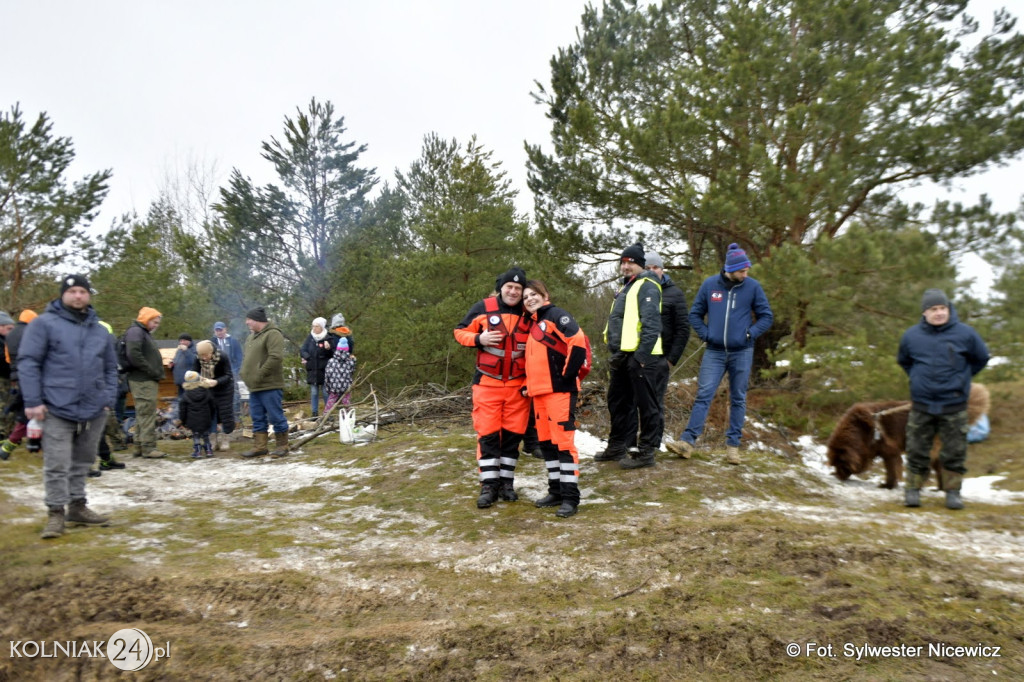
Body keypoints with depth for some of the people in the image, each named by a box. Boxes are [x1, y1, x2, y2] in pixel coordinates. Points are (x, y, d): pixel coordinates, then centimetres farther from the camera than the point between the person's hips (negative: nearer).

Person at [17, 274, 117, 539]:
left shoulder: (100, 330, 14)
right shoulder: (44, 323, -2)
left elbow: (110, 368, 19)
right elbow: (28, 362, -6)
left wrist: (110, 399, 8)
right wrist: (33, 401, -12)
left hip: (94, 409, 5)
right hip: (58, 408, -5)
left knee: (82, 462, 16)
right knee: (57, 464, -3)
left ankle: (77, 506, 28)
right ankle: (56, 513, 7)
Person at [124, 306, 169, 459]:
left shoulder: (145, 333, 23)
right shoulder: (135, 331, -9)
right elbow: (134, 355, -22)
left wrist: (156, 375, 14)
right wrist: (152, 371, -17)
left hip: (148, 381, 10)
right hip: (142, 381, -10)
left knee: (143, 414, 12)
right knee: (147, 413, -10)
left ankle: (139, 446, 17)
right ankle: (148, 447, -8)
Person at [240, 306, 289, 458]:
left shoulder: (273, 334, -12)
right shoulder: (252, 336, 19)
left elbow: (276, 357, -23)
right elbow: (248, 358, 27)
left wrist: (260, 375, -20)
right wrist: (245, 374, 11)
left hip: (270, 386, -9)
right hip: (254, 387, 9)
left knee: (276, 416, -1)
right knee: (258, 419, 12)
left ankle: (282, 446, 9)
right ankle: (259, 447, 18)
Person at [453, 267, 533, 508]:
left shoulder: (528, 314, 3)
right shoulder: (483, 308, -3)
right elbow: (460, 332, 3)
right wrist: (479, 339, -15)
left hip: (518, 384, 2)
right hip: (487, 382, -2)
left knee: (513, 433, 7)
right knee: (487, 433, -2)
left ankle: (506, 482, 20)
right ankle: (489, 485, 6)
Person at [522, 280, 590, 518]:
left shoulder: (556, 315, -5)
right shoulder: (533, 325, 22)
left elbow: (578, 342, -18)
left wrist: (567, 376, -15)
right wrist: (530, 385, 17)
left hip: (559, 390, -9)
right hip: (539, 392, 10)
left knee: (563, 441, -8)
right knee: (546, 442, 12)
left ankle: (571, 497, -3)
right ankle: (556, 491, 22)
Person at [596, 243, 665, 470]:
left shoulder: (647, 286, -8)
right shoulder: (626, 287, 23)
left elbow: (651, 324, -19)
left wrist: (641, 355, -24)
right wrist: (615, 351, 21)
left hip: (640, 356, -10)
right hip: (623, 356, 10)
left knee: (645, 405, -2)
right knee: (618, 402, 16)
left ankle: (645, 452, 5)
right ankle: (617, 446, 28)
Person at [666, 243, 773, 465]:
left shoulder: (753, 286, -2)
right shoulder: (710, 284, -1)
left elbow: (766, 316, 5)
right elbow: (695, 314, 8)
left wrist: (750, 334, -7)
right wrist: (705, 334, -3)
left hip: (741, 353, 0)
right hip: (714, 352, 0)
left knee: (738, 399, 7)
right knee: (703, 395, -6)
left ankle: (733, 445, 15)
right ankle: (687, 441, -8)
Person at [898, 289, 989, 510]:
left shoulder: (965, 333, -2)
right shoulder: (911, 335, 1)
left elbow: (981, 358, 13)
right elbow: (903, 361, 20)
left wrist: (960, 377, 9)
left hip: (954, 404, -1)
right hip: (921, 404, 1)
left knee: (955, 451, 6)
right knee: (917, 449, 4)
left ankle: (953, 491, 18)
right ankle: (913, 489, 13)